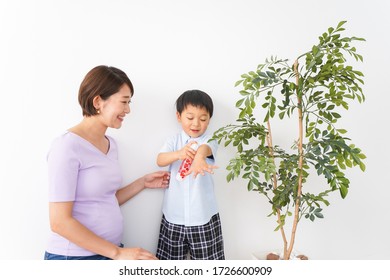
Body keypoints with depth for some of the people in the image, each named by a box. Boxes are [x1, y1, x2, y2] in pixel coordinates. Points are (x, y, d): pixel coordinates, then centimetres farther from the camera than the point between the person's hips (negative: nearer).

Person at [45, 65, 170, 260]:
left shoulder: (110, 144, 5)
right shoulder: (67, 146, -16)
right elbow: (60, 222, -19)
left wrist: (143, 183, 3)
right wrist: (117, 253, -18)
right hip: (74, 255, -6)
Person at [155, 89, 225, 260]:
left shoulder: (209, 140, -6)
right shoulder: (174, 141, 0)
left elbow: (205, 149, -30)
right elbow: (160, 160, -17)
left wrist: (199, 157, -55)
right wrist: (178, 154, -40)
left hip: (203, 216, -2)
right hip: (174, 216, 2)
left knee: (206, 258, 9)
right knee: (172, 258, 17)